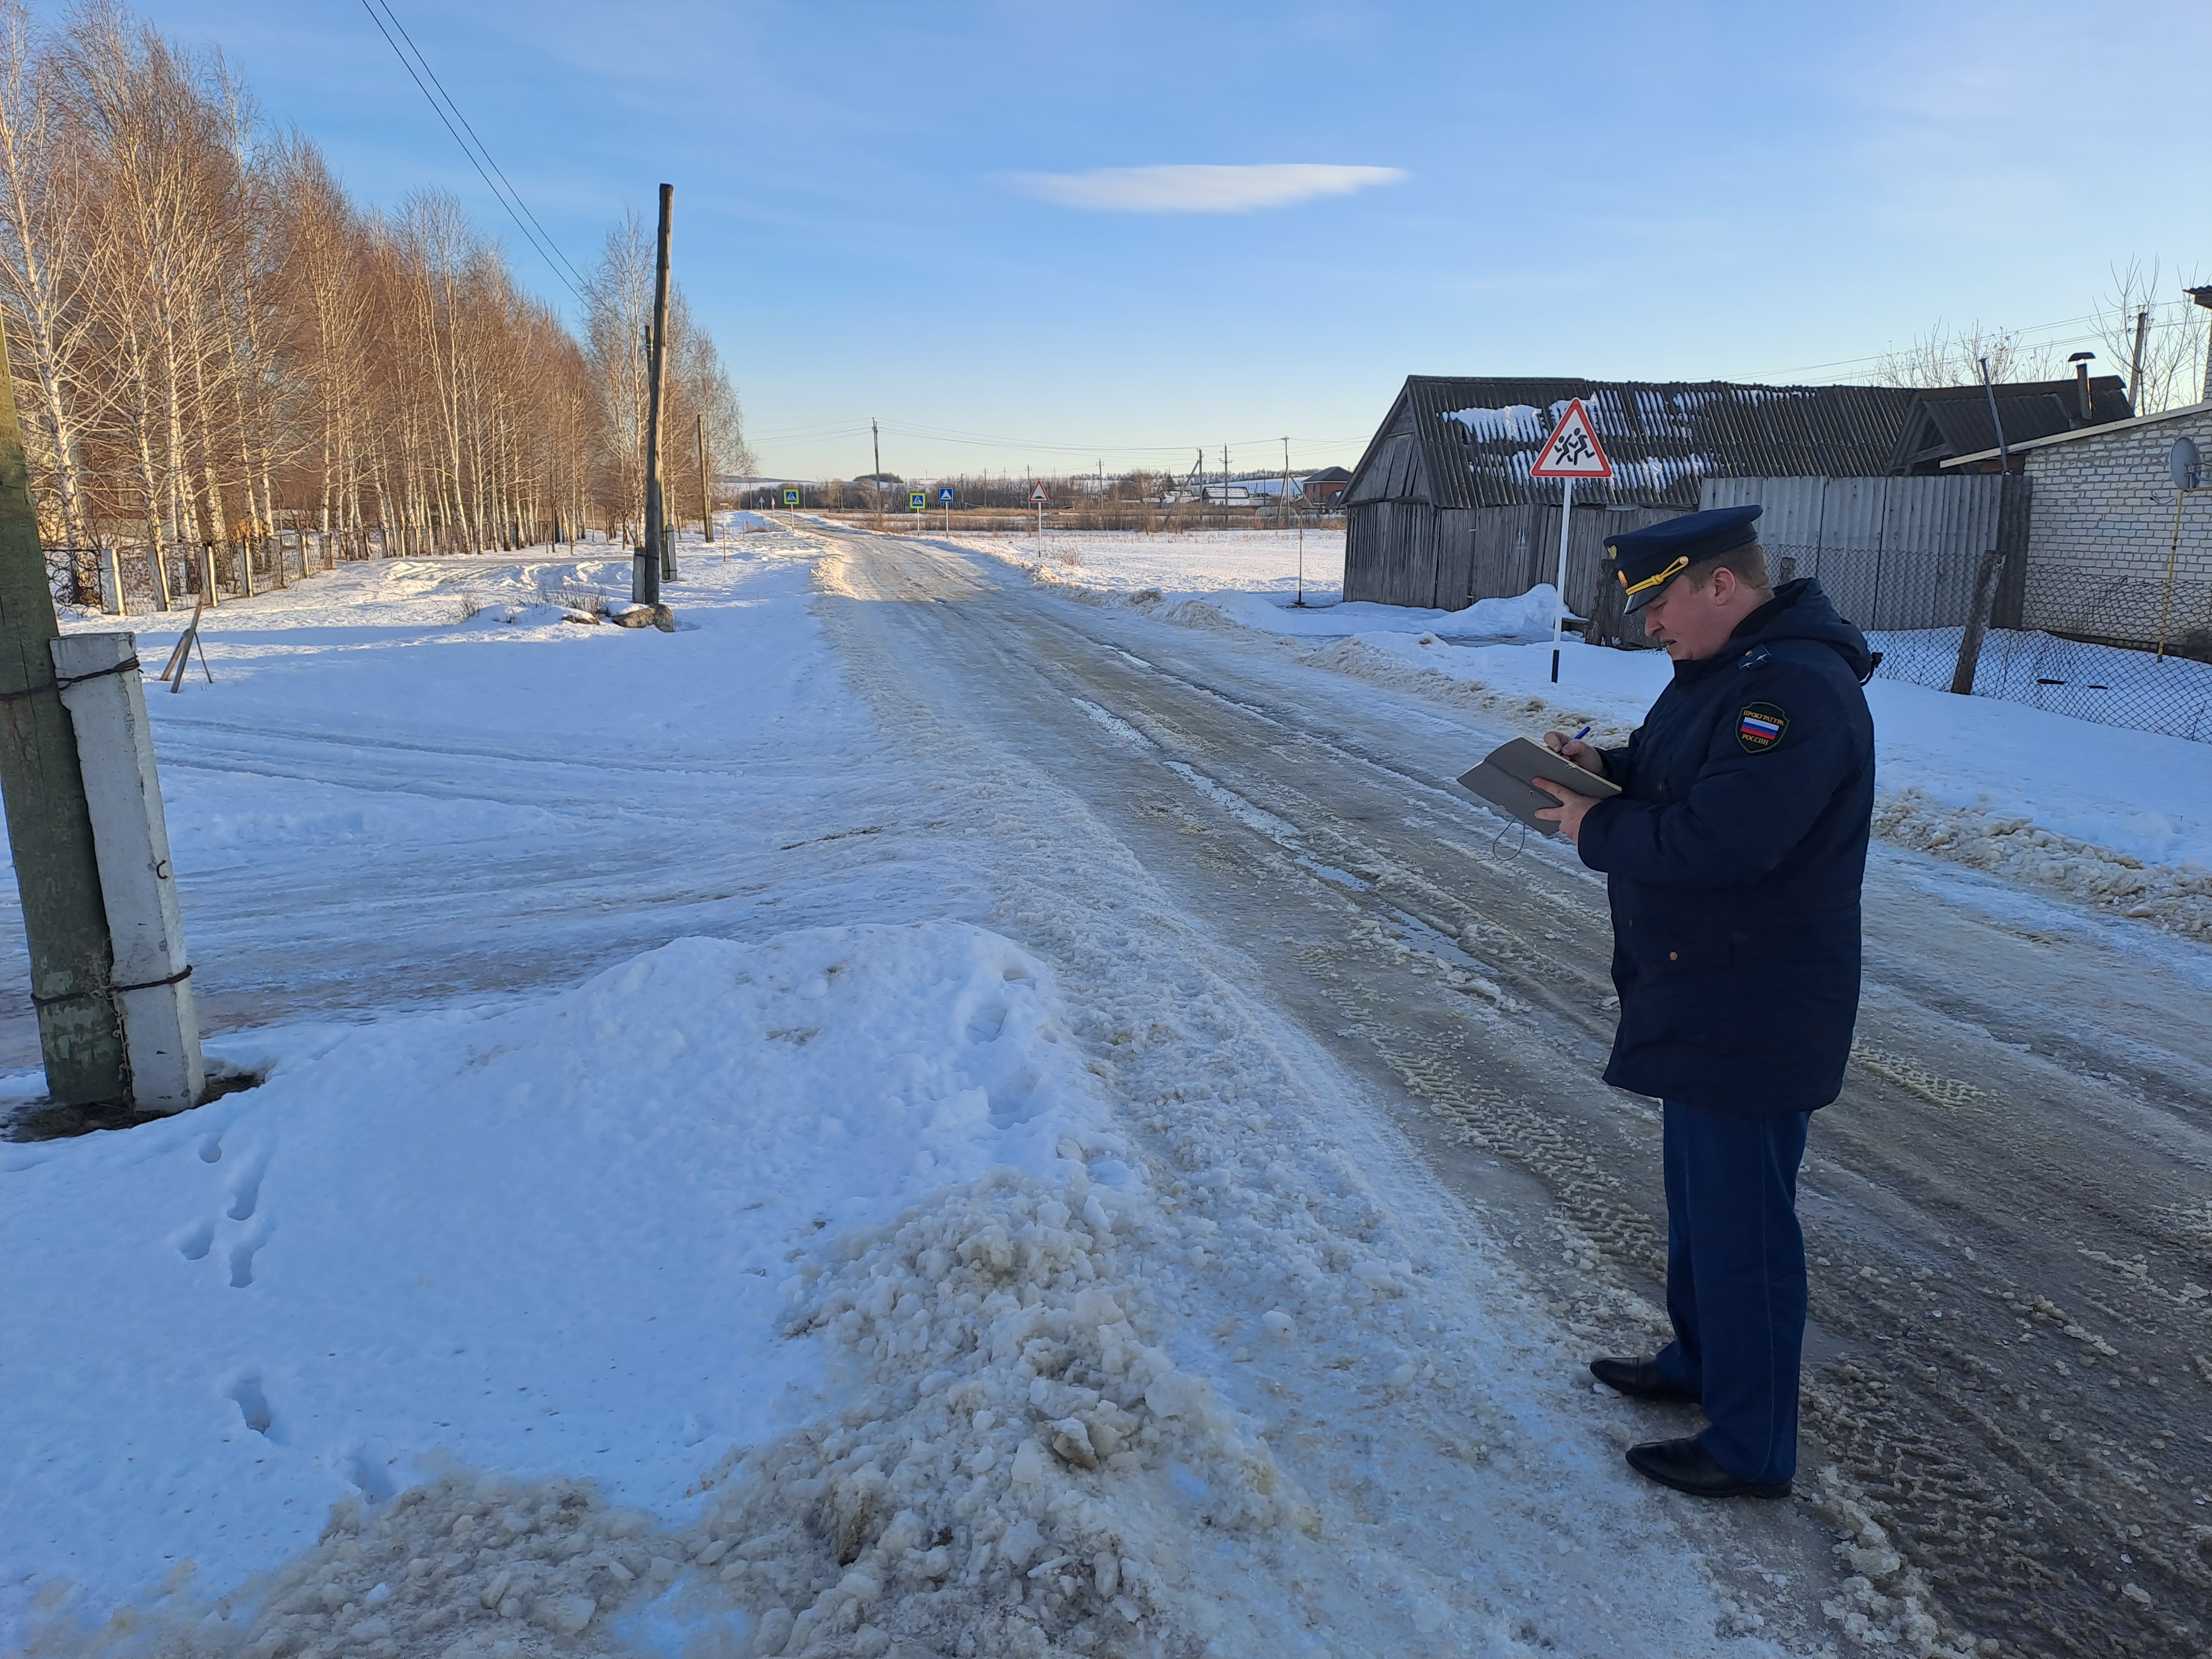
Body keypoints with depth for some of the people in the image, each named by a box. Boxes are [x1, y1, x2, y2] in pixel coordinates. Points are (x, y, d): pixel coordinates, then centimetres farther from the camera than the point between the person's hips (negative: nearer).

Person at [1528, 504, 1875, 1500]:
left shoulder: (1799, 690, -25)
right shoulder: (1725, 667, 9)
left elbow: (1715, 841, -32)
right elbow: (1681, 773, 22)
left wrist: (1594, 833, -17)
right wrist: (1609, 767, 2)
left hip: (1752, 1017, -11)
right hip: (1699, 997, 11)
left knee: (1741, 1224, 3)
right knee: (1697, 1194, 25)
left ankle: (1751, 1451, 20)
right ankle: (1700, 1361, 45)